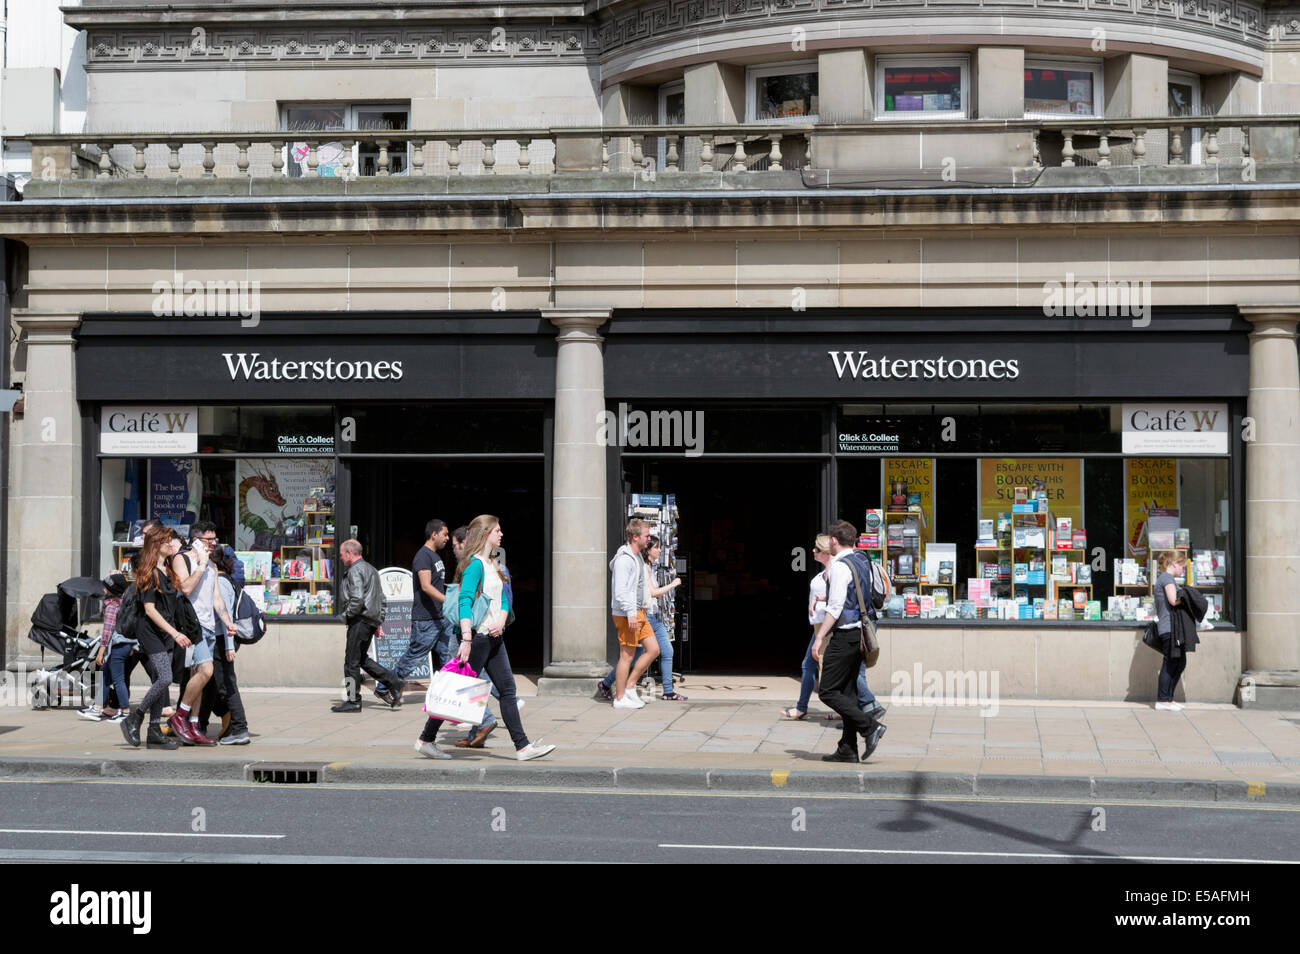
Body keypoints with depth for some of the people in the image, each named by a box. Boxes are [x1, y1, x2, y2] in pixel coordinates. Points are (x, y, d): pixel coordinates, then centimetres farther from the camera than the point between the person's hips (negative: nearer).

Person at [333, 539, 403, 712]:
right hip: (372, 620, 10)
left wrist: (348, 615, -10)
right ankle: (393, 683, 9)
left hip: (360, 620, -10)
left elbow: (357, 599, -24)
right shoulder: (370, 569, 20)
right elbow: (381, 598, 23)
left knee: (351, 662, -3)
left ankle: (353, 701, 1)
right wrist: (379, 622, 23)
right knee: (362, 659, 15)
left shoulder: (355, 571, -11)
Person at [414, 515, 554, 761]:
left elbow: (503, 599, 16)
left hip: (494, 636, 9)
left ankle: (522, 746, 3)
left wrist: (501, 619, -6)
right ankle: (426, 739, 9)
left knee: (508, 688, 4)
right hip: (477, 636, -9)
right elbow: (465, 600, -23)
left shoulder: (493, 565, 16)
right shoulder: (475, 564, -13)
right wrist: (466, 638, -31)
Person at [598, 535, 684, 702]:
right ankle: (606, 684, 10)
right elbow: (653, 593, -18)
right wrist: (673, 584, -9)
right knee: (634, 656, -3)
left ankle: (668, 692, 10)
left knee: (667, 652, 5)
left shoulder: (650, 567, 14)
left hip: (655, 616, 10)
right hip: (645, 616, -10)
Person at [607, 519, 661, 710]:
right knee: (627, 656, -4)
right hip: (626, 614, -10)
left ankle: (630, 687, 13)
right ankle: (620, 698, 4)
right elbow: (620, 590, -21)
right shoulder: (624, 559, -16)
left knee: (653, 649, 8)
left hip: (638, 613, 10)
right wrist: (631, 613, -25)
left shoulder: (637, 556, 15)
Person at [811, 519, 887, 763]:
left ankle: (870, 726, -12)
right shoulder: (863, 562, 12)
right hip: (860, 634, 9)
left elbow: (835, 607, -20)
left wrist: (819, 638, -18)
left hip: (844, 636, -9)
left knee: (828, 692, -5)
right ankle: (847, 749, 11)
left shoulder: (840, 566, -15)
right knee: (848, 691, 11)